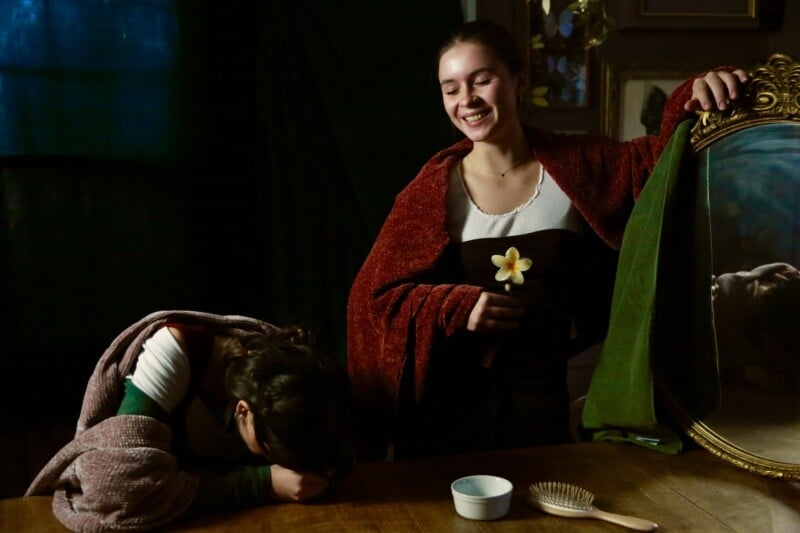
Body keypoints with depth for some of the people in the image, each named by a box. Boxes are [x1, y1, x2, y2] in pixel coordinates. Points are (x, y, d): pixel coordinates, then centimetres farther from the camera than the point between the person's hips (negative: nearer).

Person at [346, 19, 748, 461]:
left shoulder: (577, 166, -1)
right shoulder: (433, 190, -6)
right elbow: (375, 296, -4)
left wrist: (692, 103, -24)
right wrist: (457, 308, -18)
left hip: (550, 398, 1)